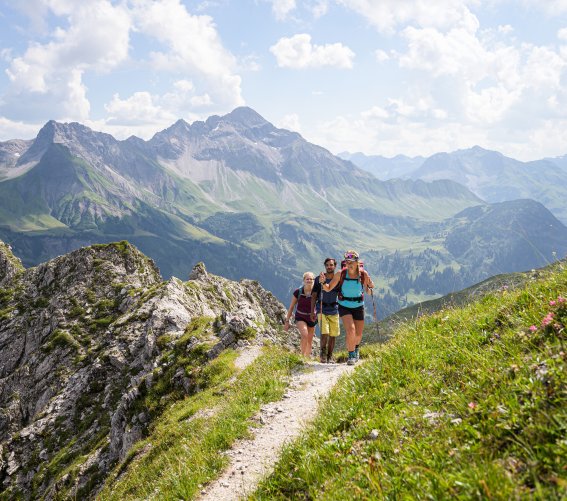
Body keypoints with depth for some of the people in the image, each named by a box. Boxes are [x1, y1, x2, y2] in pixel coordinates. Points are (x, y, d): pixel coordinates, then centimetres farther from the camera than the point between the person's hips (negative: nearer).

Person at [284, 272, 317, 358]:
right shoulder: (298, 292, -11)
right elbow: (291, 307, -3)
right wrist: (287, 321, -1)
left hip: (311, 318, 2)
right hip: (300, 318, -2)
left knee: (310, 341, 11)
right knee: (304, 334, -27)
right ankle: (302, 355, -16)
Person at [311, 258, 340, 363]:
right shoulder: (319, 279, -1)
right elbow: (314, 296, 3)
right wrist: (312, 311, -1)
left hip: (334, 311, 2)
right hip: (322, 310, -2)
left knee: (333, 336, 3)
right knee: (325, 333, -15)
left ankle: (330, 356, 18)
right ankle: (323, 353, 6)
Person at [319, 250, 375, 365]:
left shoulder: (363, 275, -12)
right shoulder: (341, 274, -14)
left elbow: (369, 293, -2)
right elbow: (328, 288, -6)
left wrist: (370, 287, -24)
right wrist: (323, 282, -25)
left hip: (358, 307, 2)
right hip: (344, 307, -2)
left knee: (358, 334, 12)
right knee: (350, 329, -22)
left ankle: (356, 348, 46)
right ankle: (351, 355, -4)